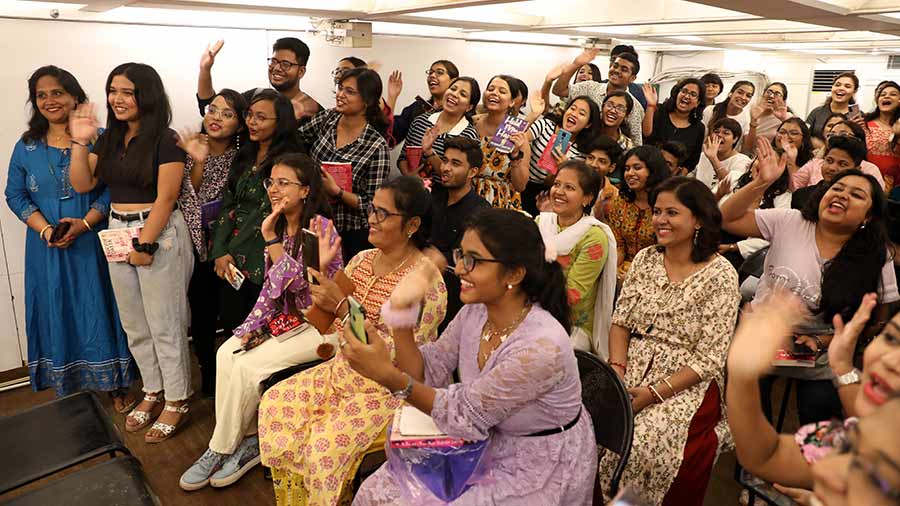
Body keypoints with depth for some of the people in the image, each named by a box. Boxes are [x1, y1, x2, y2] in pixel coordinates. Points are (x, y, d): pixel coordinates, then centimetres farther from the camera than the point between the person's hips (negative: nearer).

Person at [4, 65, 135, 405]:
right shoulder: (26, 147, 7)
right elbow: (15, 195, 6)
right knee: (58, 313, 11)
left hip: (93, 245, -3)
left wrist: (85, 223, -18)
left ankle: (115, 384, 17)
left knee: (100, 310, 4)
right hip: (48, 249, 3)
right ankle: (68, 383, 26)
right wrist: (45, 229, -10)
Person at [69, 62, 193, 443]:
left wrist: (145, 245, -16)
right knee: (134, 324, 15)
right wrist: (80, 143, -3)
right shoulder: (109, 138, 10)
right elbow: (82, 185, 8)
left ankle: (177, 401, 15)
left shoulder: (165, 140, -11)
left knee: (165, 324, 1)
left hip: (159, 235, -7)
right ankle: (153, 391, 32)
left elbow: (165, 198, -15)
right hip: (118, 233, 7)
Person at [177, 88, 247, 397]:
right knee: (202, 316, 5)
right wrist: (198, 163, -23)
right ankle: (208, 379, 27)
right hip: (198, 247, 1)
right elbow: (186, 201, -11)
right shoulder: (192, 151, -3)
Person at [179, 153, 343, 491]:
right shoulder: (279, 227, 6)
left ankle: (221, 449, 5)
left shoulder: (320, 228, -18)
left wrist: (272, 241, -26)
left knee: (248, 366, -17)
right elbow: (270, 287, 8)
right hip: (286, 320, 8)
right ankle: (246, 440, 0)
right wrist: (251, 328, -1)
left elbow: (296, 283, -24)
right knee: (226, 354, -11)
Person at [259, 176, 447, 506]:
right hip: (343, 370, 8)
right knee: (275, 404, 1)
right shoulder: (362, 259, 1)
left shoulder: (425, 279, -21)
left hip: (388, 388, -7)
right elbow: (331, 318, 12)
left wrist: (343, 307, -31)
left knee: (326, 445, -21)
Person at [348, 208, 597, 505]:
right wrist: (401, 319, -18)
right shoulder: (475, 312, -8)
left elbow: (465, 414, -23)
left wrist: (388, 375, -30)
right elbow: (425, 376, -4)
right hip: (488, 443, 6)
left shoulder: (541, 346, -31)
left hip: (542, 467, -6)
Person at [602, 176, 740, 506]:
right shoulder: (645, 259, 7)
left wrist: (655, 393, -18)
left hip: (687, 384, -4)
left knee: (639, 443, -28)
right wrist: (618, 370, -10)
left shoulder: (720, 275, -8)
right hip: (634, 369, 4)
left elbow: (709, 360, -11)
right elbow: (620, 322, 7)